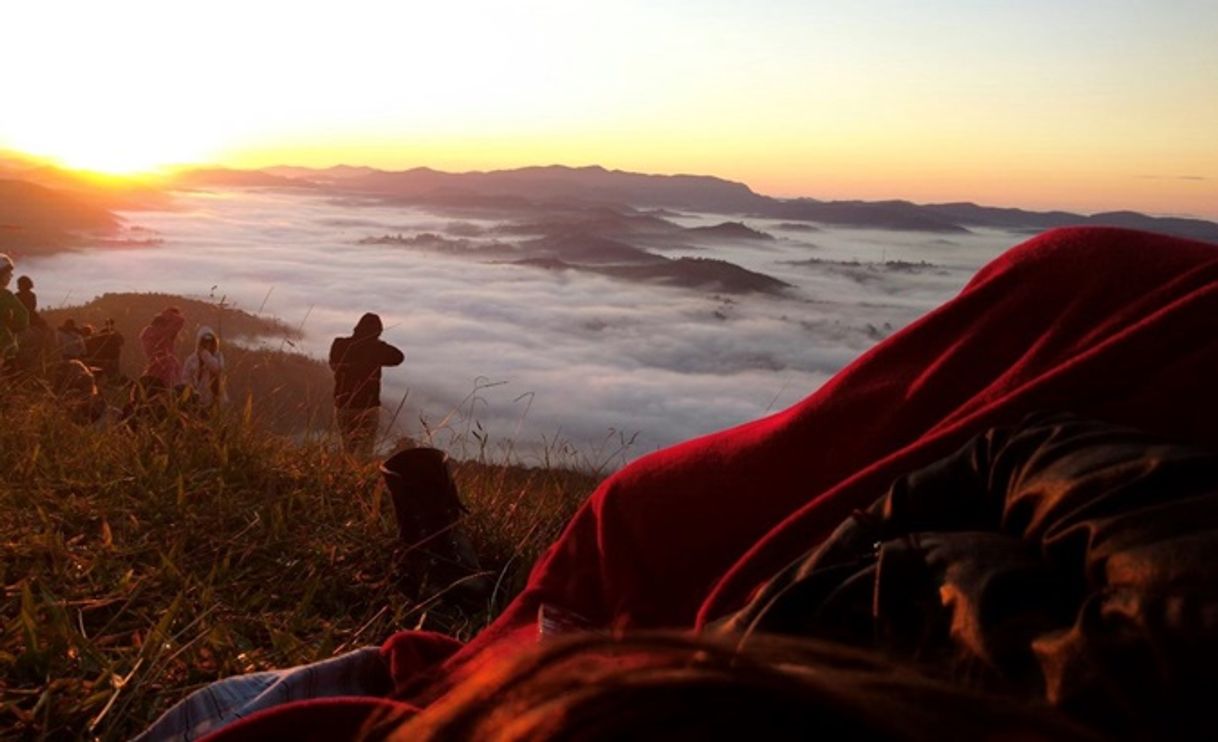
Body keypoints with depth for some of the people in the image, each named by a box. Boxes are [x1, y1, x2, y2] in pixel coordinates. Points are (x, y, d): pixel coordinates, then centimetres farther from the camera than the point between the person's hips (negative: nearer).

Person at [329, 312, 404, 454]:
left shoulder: (340, 346, 0)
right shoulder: (376, 348, -10)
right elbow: (398, 357, 6)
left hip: (343, 405, 4)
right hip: (367, 406, -4)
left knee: (348, 448, 18)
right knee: (363, 450, -4)